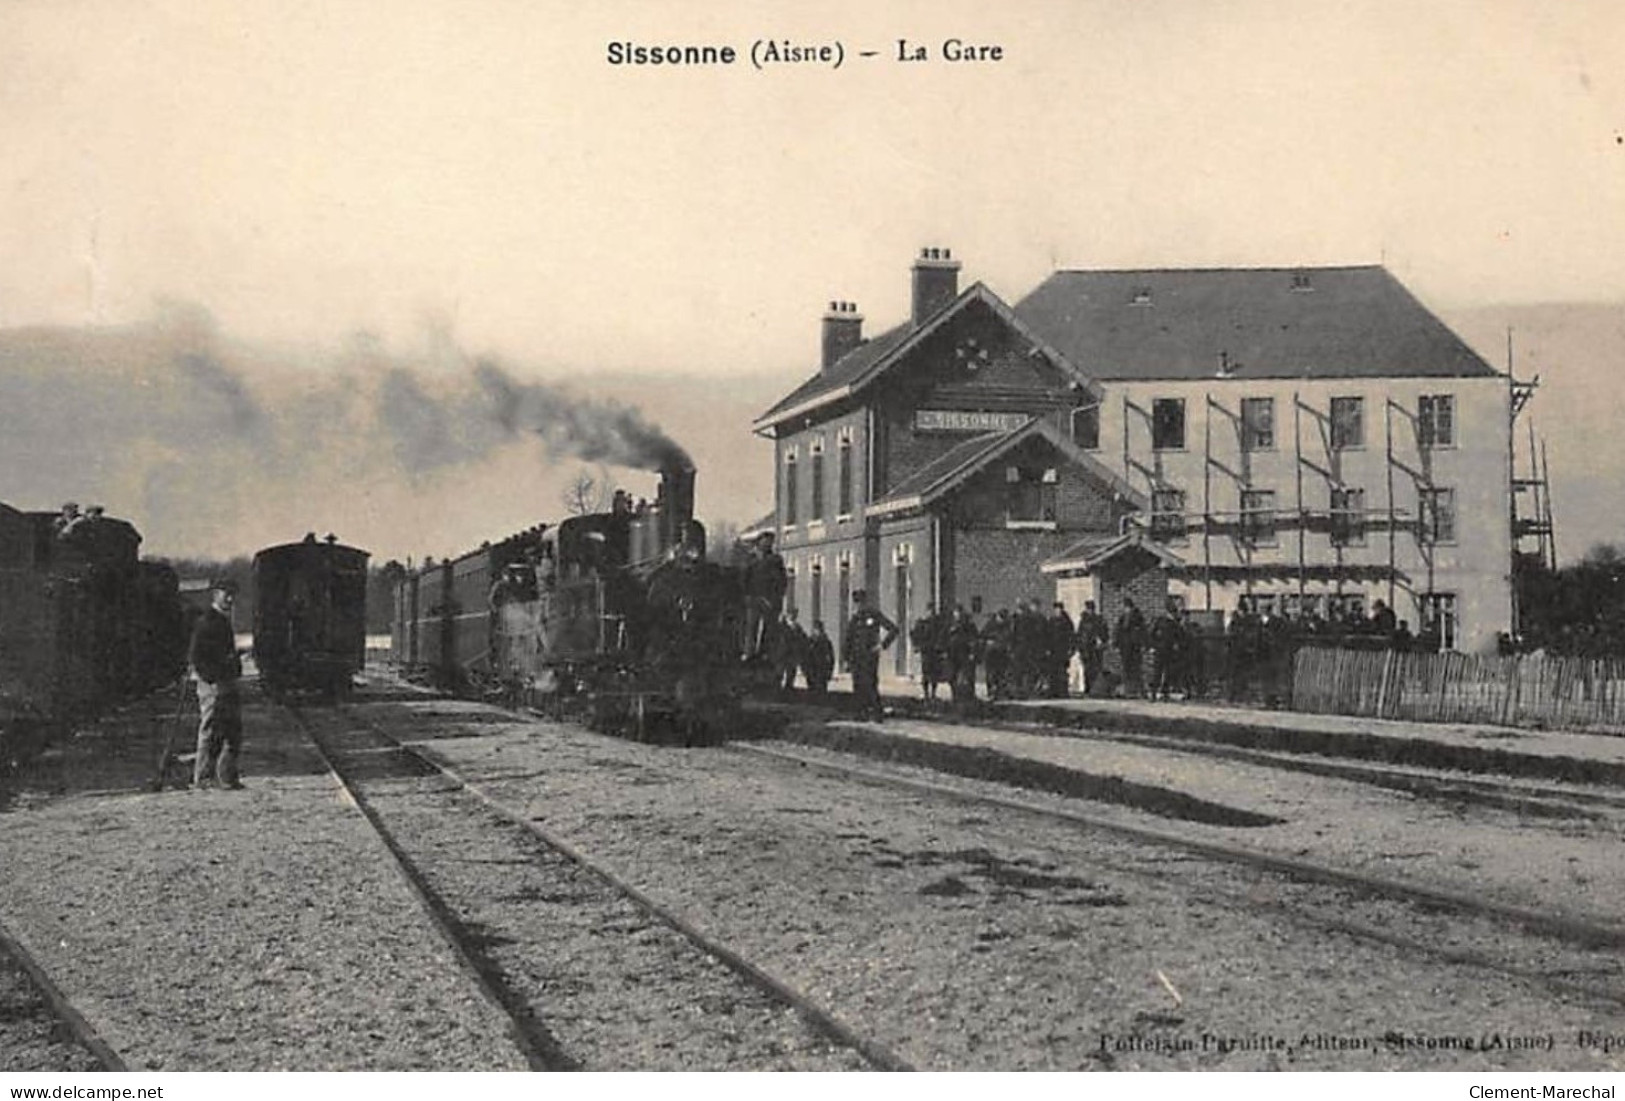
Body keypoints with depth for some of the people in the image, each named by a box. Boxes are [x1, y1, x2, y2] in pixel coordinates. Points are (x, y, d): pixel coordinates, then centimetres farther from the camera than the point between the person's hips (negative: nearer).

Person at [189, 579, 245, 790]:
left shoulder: (224, 621, 18)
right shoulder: (206, 622, -12)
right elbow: (195, 657, -16)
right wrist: (213, 681, -18)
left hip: (227, 684, 9)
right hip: (212, 685, -9)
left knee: (233, 733, 10)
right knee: (211, 733, -5)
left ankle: (228, 778, 16)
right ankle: (203, 778, 0)